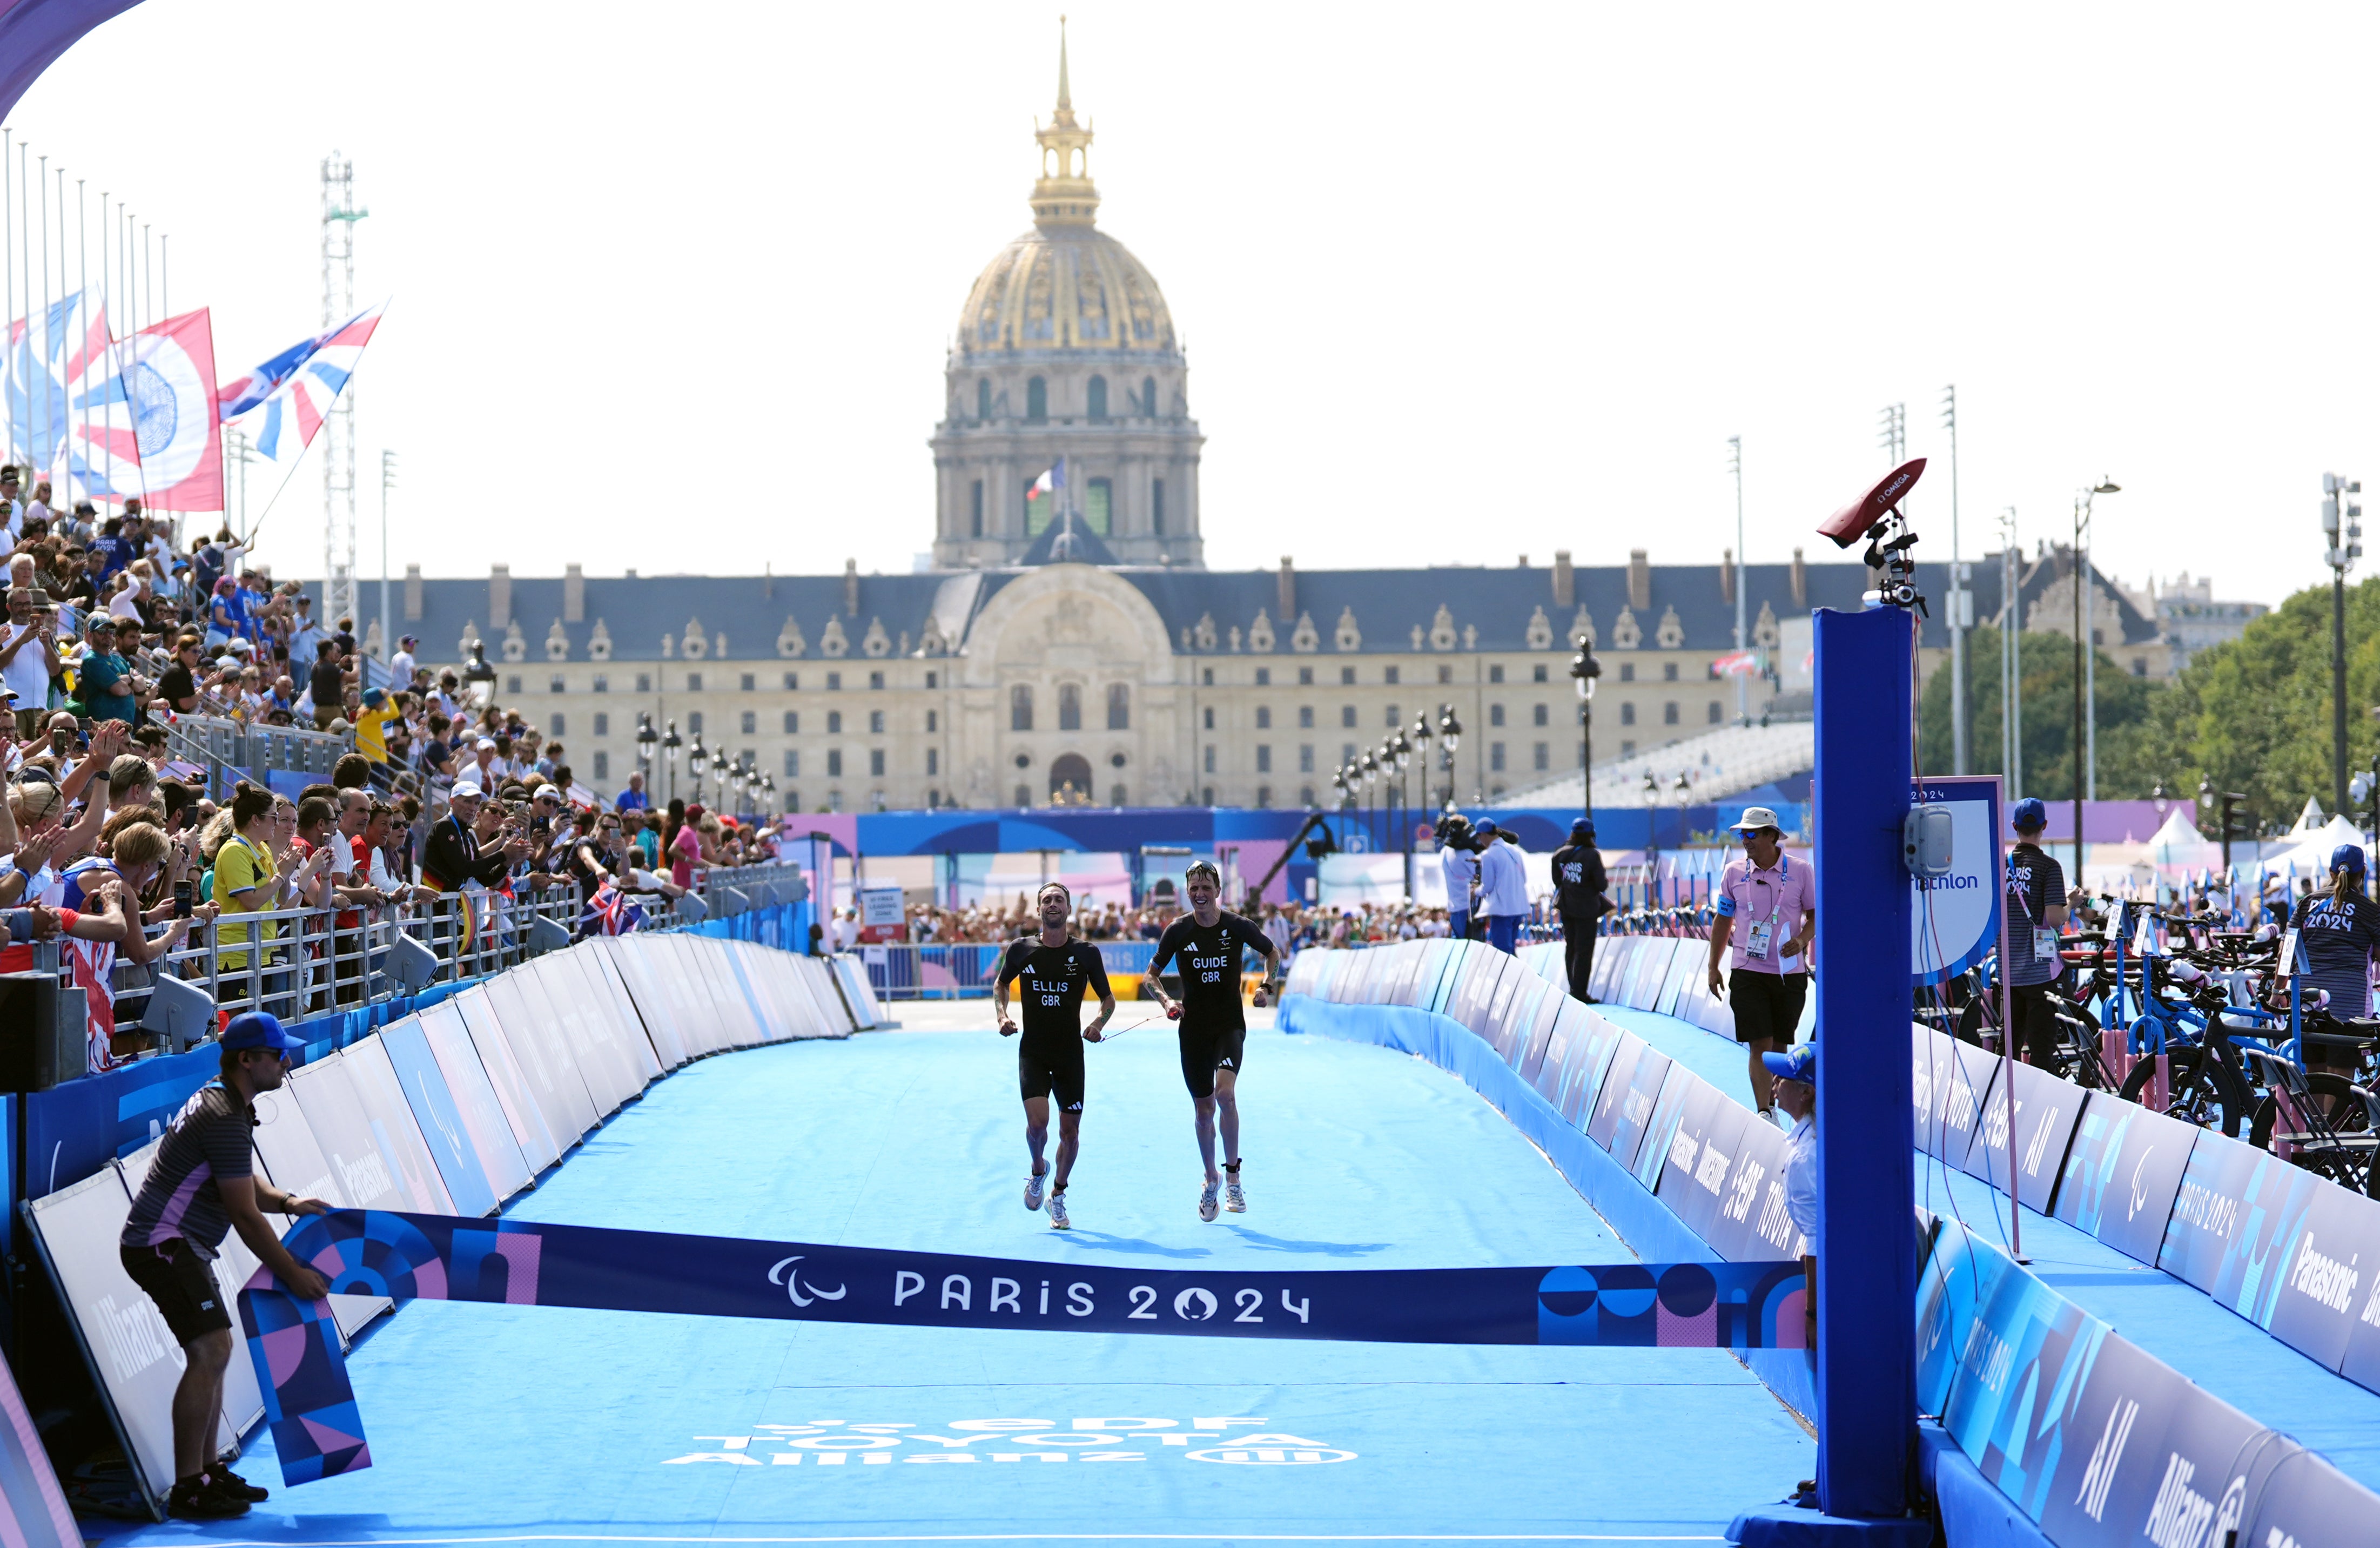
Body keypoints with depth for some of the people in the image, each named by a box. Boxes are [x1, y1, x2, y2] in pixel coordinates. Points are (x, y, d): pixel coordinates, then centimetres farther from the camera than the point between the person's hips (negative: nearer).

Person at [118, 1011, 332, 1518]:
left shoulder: (221, 1102, 14)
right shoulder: (226, 1120, -20)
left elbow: (244, 1184, 22)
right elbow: (245, 1216, -19)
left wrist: (286, 1202, 2)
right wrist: (293, 1275, -12)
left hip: (181, 1247, 11)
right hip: (162, 1245, -11)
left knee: (210, 1354, 14)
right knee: (210, 1352, -16)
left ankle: (208, 1471, 19)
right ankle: (187, 1489, -15)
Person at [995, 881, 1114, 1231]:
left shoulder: (1086, 953, -3)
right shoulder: (1021, 949, -1)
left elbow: (1108, 998, 8)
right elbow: (1001, 985, 18)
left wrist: (1099, 1024, -12)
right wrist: (1002, 1015, 0)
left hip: (1070, 1054, 1)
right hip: (1032, 1053, -1)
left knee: (1070, 1132, 4)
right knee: (1037, 1121, -19)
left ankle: (1058, 1196, 28)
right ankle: (1038, 1171, 14)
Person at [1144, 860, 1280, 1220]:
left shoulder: (1239, 927, -5)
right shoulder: (1178, 931, -3)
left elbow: (1272, 951, 13)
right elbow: (1152, 974, 7)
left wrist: (1266, 986, -3)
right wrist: (1166, 1001, -12)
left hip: (1230, 1025, -2)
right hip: (1194, 1029, 2)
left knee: (1225, 1093, -24)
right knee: (1204, 1109, 7)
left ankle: (1233, 1177, -14)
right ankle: (1211, 1180, 29)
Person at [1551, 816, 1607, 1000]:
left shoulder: (1561, 854, -2)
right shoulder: (1593, 855, -17)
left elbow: (1557, 880, 4)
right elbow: (1601, 885, -16)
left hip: (1566, 907, 5)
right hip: (1587, 908, -5)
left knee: (1571, 948, 17)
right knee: (1584, 951, 1)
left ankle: (1574, 989, 24)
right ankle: (1580, 992, 0)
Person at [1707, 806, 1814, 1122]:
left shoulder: (1800, 871, -2)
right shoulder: (1734, 873, 4)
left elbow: (1815, 914, 6)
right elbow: (1723, 920, 12)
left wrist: (1801, 940, -14)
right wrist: (1713, 968, 12)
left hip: (1790, 973, 0)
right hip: (1748, 973, 0)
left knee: (1780, 1046, 8)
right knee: (1760, 1045, -10)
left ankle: (1772, 1105, 25)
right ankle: (1764, 1114, -16)